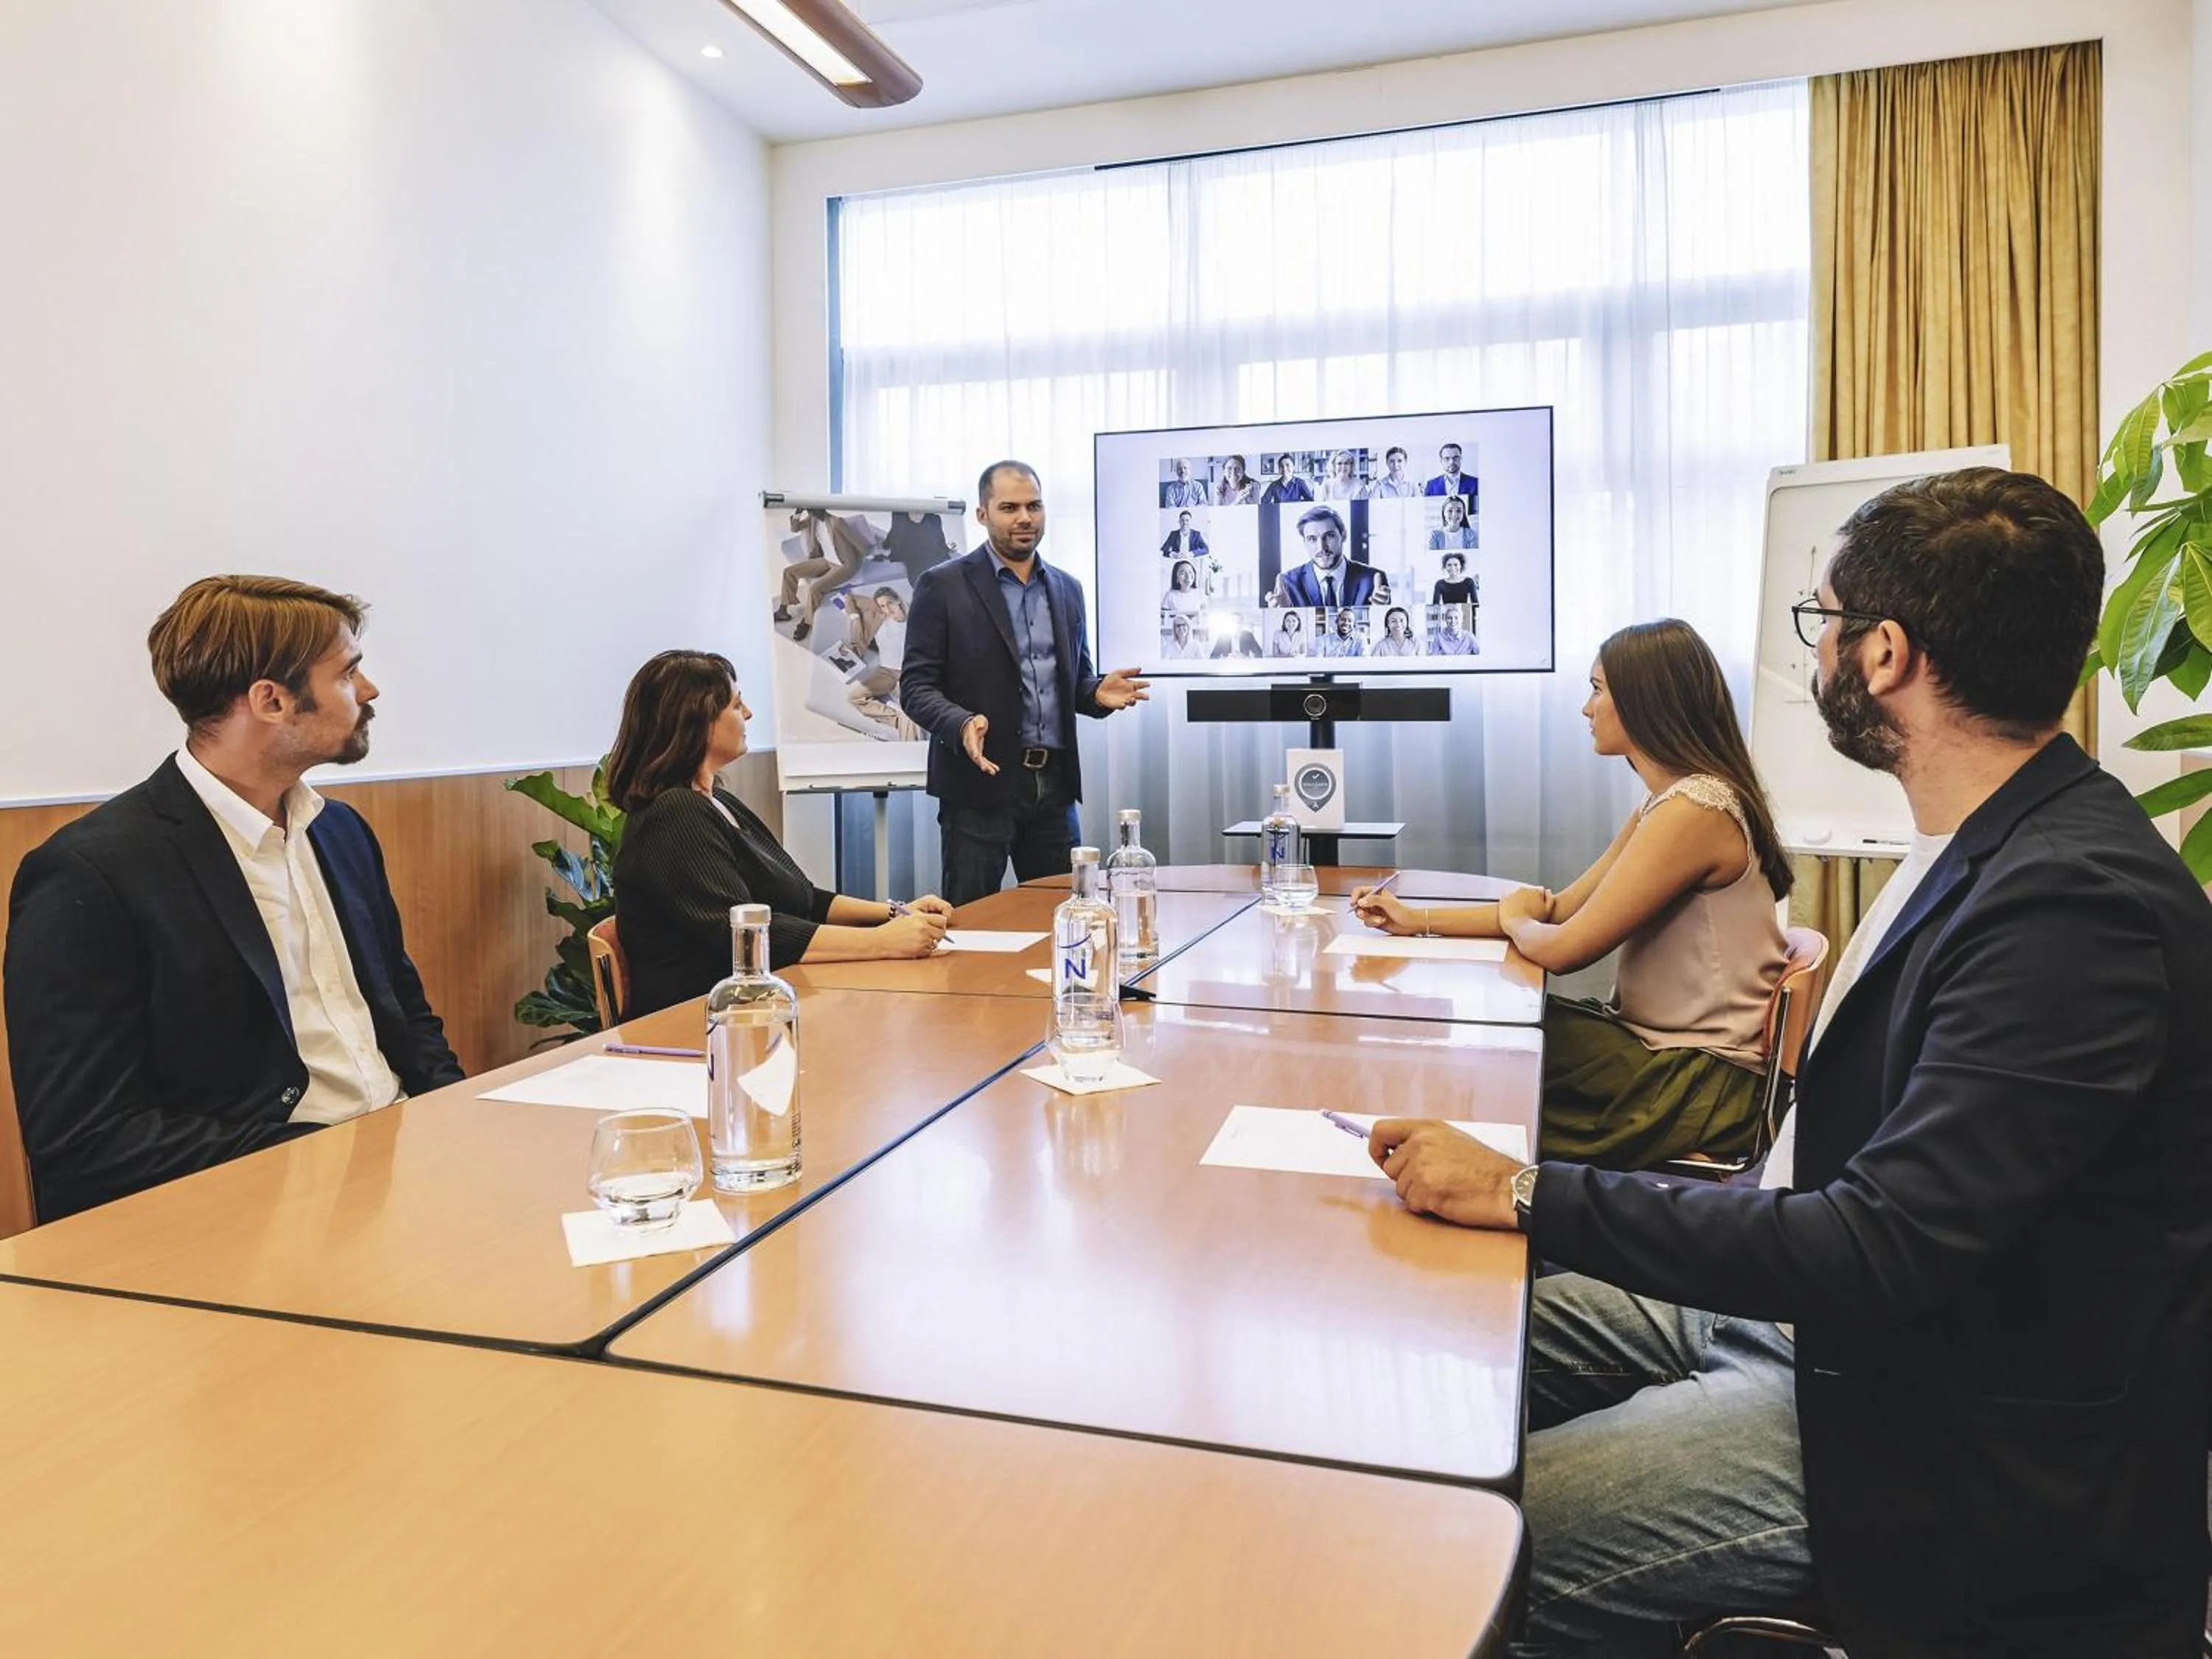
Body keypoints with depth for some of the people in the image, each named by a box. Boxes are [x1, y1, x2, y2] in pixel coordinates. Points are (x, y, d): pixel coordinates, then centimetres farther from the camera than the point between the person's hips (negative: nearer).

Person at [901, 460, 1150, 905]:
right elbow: (916, 686, -4)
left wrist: (1098, 692, -3)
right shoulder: (943, 586, -2)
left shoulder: (1066, 589, 14)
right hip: (980, 783, -4)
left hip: (1054, 783, 5)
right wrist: (961, 725, -24)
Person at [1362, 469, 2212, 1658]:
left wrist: (1524, 1194, -27)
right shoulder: (2009, 848, 4)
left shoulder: (2078, 906, -27)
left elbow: (1879, 1252, -29)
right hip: (1814, 1308, 9)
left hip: (1950, 1436, -9)